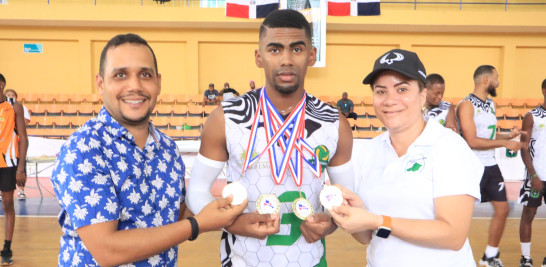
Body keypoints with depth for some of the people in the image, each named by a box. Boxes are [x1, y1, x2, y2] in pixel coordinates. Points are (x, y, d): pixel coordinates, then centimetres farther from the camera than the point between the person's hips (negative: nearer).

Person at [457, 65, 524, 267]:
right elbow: (472, 141, -22)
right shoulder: (466, 105, -15)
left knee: (502, 209, 13)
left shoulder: (491, 104, 12)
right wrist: (505, 143, -18)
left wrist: (509, 135, 4)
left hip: (491, 166, 9)